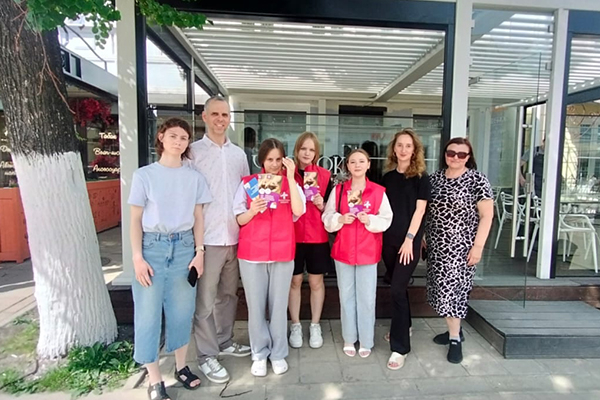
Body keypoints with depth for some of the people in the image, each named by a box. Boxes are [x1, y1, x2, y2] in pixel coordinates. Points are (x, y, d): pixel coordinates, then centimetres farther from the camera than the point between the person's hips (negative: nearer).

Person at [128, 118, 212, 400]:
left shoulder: (194, 177, 5)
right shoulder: (144, 175, -1)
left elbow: (198, 217, 7)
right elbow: (135, 219, -1)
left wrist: (199, 252, 1)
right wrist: (137, 257, -8)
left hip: (184, 246, 2)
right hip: (153, 246, -2)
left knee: (182, 310, 11)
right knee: (148, 312, 2)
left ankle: (181, 367, 30)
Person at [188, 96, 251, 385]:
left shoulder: (239, 154, 11)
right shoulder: (193, 152, -3)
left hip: (235, 237, 5)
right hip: (207, 238, -5)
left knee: (228, 294, 17)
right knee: (205, 299, 5)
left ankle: (224, 341, 34)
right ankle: (206, 355, 19)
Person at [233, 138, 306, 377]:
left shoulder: (291, 183, 4)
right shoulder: (248, 183, 3)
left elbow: (299, 211, -14)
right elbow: (239, 220, 3)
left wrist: (291, 177, -15)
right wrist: (252, 210, -18)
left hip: (282, 253, 0)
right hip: (252, 252, 0)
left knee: (279, 304, 9)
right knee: (256, 305, 7)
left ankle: (278, 353, 26)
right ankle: (259, 354, 25)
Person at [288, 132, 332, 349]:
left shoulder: (324, 175, 1)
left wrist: (322, 205, -14)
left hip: (317, 236, 1)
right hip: (292, 236, 0)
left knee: (316, 281, 11)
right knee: (294, 281, 10)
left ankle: (315, 326, 27)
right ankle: (295, 325, 27)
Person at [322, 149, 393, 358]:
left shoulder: (379, 191, -2)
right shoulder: (338, 190, 2)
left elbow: (386, 220, -1)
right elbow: (327, 218, 3)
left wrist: (370, 220, -19)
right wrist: (340, 219, -16)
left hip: (368, 251, -1)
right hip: (343, 250, 2)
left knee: (367, 297, 6)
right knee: (346, 296, 11)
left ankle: (366, 341, 23)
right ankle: (349, 339, 27)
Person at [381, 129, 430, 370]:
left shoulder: (421, 178, -3)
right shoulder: (387, 177, 9)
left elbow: (419, 210, -8)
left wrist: (409, 239, -14)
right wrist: (380, 235, 4)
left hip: (409, 240, -5)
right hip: (389, 238, 5)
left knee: (398, 289, -9)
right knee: (397, 286, 16)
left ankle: (400, 347, 1)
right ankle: (404, 326, 38)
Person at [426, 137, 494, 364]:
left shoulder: (477, 180, -7)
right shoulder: (435, 178, 7)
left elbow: (487, 215, -9)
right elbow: (425, 209, 14)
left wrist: (478, 245, -14)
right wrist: (422, 236, 10)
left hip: (460, 245, -5)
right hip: (436, 245, 5)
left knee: (452, 288, -4)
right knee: (442, 288, 11)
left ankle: (455, 339, 12)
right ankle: (455, 330, 29)